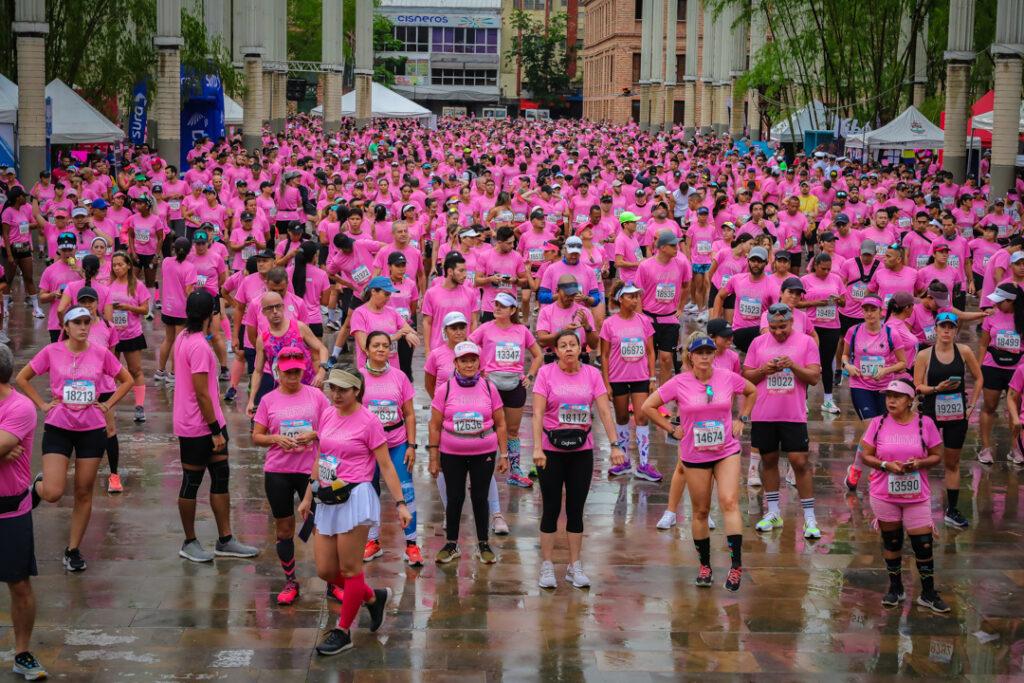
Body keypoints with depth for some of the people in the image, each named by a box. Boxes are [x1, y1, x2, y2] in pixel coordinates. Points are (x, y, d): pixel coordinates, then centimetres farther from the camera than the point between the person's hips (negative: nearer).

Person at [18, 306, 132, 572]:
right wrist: (42, 404, 0)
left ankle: (73, 550, 21)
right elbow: (22, 378, 7)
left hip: (92, 429, 2)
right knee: (53, 493, -13)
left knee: (84, 493, 6)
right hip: (58, 428, -2)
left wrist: (108, 405, 1)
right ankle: (37, 485, 24)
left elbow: (126, 380, 11)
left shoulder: (101, 353, -2)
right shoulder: (52, 352, -5)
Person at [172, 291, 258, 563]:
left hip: (209, 423, 10)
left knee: (221, 476, 11)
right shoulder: (199, 346, -22)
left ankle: (225, 540, 17)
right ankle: (189, 543, 15)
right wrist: (216, 431, -19)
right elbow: (201, 393, -23)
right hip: (198, 427, -10)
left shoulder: (183, 338, 9)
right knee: (192, 482, 3)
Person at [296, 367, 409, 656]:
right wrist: (308, 497, 21)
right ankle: (373, 597, 30)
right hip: (327, 501, 7)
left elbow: (385, 466, -8)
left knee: (349, 569, 1)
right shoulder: (327, 415, 10)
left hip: (354, 498, -7)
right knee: (325, 570, 7)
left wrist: (400, 504, -11)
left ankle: (343, 632, 13)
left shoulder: (368, 421, -9)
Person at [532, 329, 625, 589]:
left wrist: (615, 445, -10)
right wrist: (537, 448, -21)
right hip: (552, 450, -2)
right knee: (551, 509, 2)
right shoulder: (546, 373, -5)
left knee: (576, 509, 8)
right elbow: (538, 413, -11)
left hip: (582, 450, 2)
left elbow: (604, 412, -1)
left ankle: (574, 567, 16)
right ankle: (547, 567, 11)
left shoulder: (592, 374, 2)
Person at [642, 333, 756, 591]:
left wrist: (742, 419, 9)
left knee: (729, 503, -16)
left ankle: (736, 564, -18)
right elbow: (648, 407, 0)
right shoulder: (679, 383, -7)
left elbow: (751, 392, 18)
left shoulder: (729, 378, -3)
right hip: (694, 456, 0)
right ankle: (704, 565, 24)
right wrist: (672, 429, -2)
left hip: (727, 451, 0)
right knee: (700, 511, 8)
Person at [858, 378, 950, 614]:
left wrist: (920, 463, -17)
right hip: (884, 495, 1)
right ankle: (895, 588, 28)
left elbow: (936, 456, 3)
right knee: (891, 541, 11)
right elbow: (865, 455, 1)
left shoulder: (925, 423, -3)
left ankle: (928, 594, 12)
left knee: (923, 544, -1)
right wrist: (886, 465, -16)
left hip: (916, 496, -1)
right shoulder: (878, 423, -3)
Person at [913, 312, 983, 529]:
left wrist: (972, 404, 3)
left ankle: (952, 511, 20)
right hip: (931, 412, -2)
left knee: (952, 463, 12)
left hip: (957, 415, 2)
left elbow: (978, 379, 8)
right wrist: (936, 389, -23)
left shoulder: (964, 352, -4)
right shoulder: (924, 355, -7)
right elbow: (917, 387, -7)